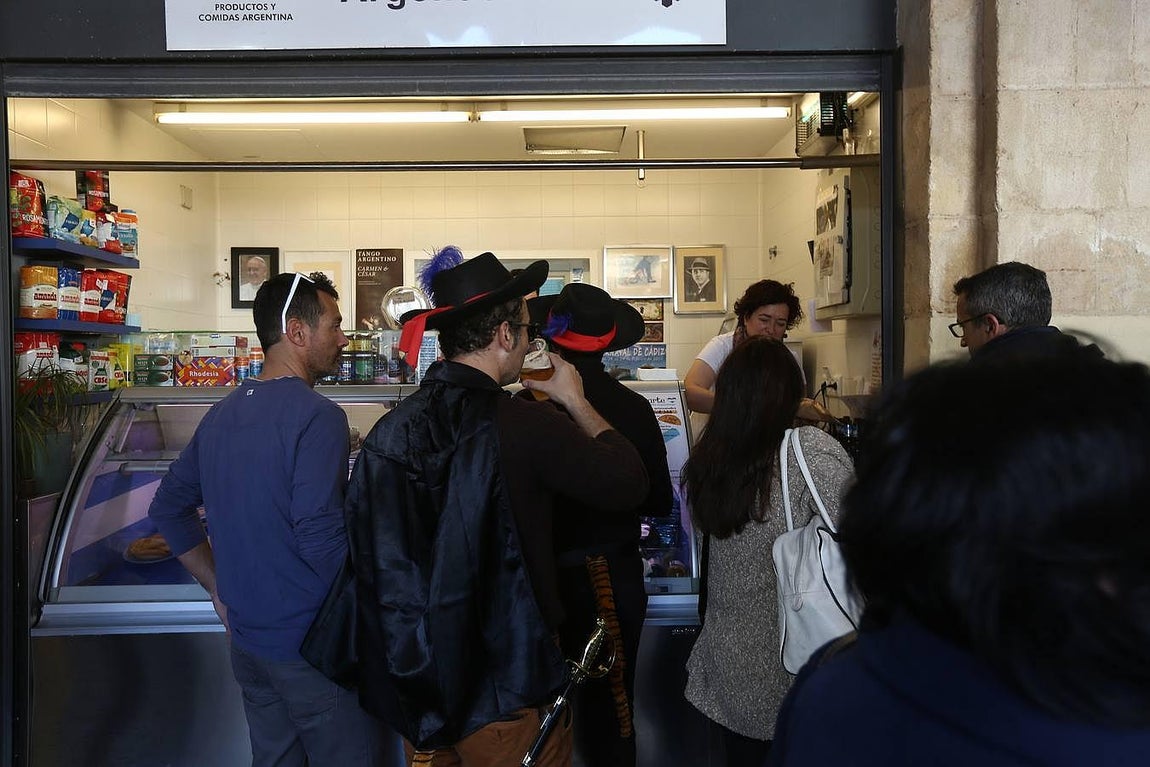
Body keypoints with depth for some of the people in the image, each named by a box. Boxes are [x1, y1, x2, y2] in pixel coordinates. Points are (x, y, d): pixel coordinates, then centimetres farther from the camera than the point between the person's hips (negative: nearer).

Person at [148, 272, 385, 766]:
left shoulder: (221, 414, 7)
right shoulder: (316, 416, -19)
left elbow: (168, 508, 15)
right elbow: (319, 537, -26)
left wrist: (219, 587, 16)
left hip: (248, 640, 8)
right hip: (313, 643, -8)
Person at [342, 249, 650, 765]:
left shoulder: (388, 431, -5)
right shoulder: (526, 428, -23)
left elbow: (369, 557, 4)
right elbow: (629, 485, -11)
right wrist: (576, 402, 0)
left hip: (415, 679, 6)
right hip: (507, 693, -5)